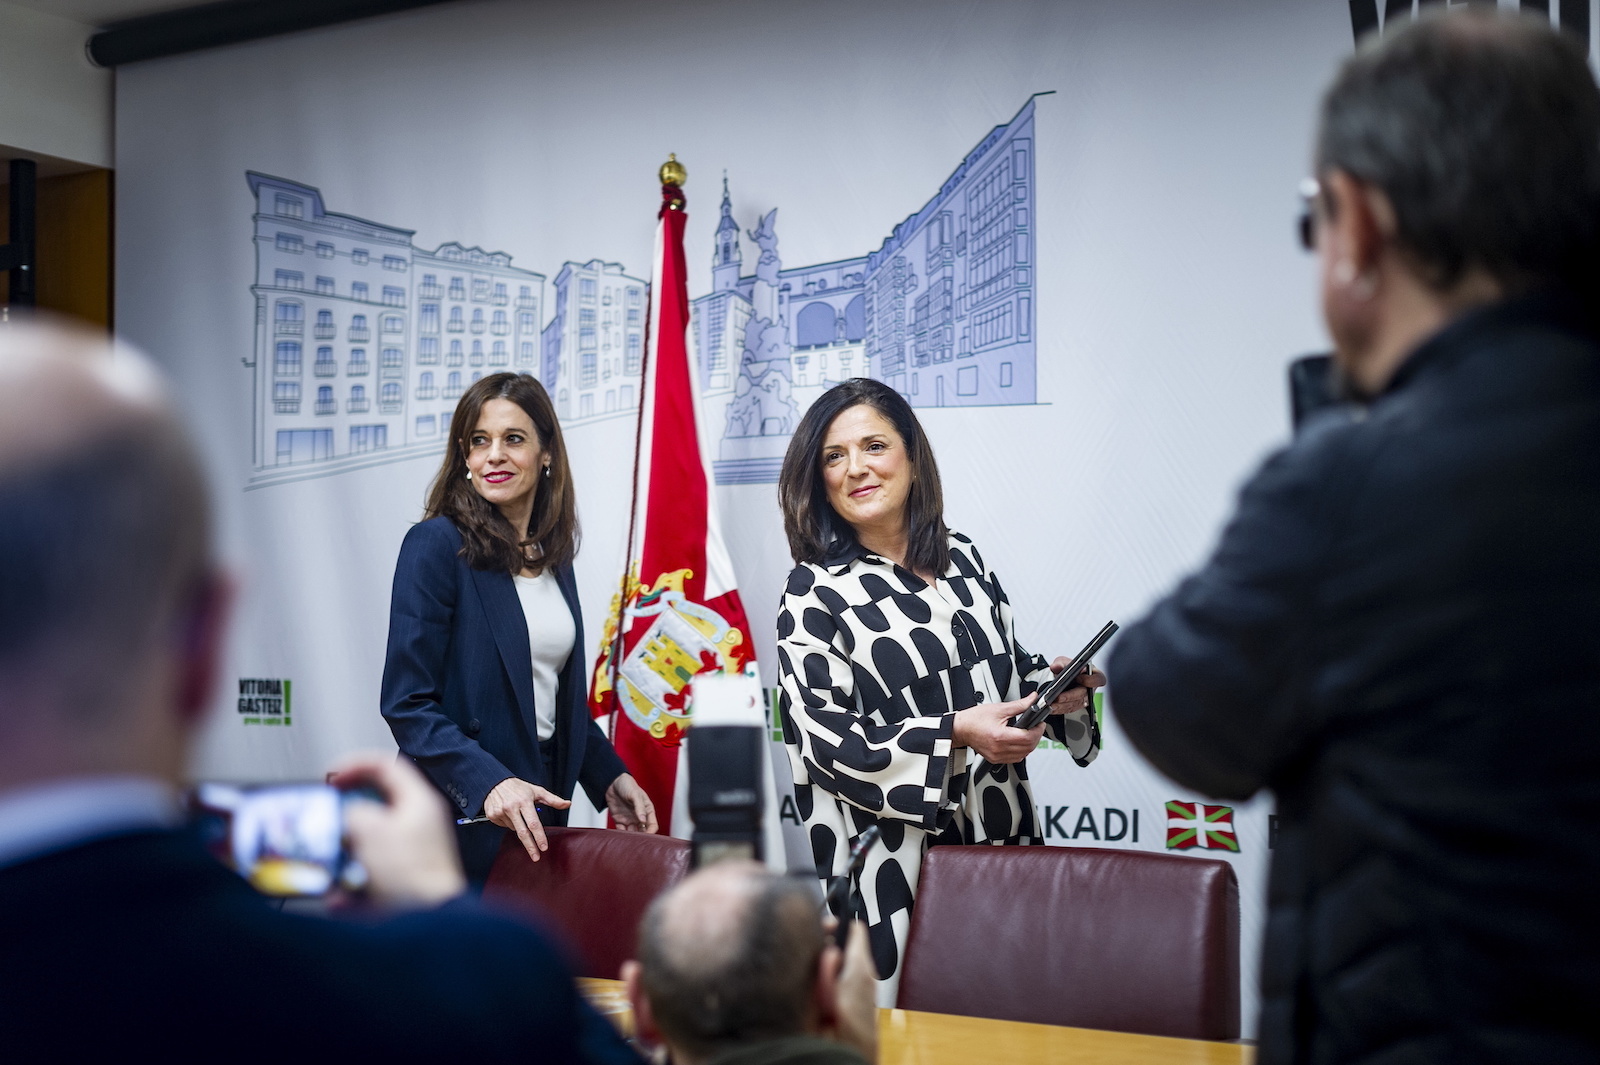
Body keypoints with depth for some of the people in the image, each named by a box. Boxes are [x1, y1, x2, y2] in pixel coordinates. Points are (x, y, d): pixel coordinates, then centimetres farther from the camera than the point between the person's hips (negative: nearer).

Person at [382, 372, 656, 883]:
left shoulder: (553, 554, 9)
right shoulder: (436, 544, -12)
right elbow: (407, 702, -16)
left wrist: (608, 776, 8)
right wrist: (488, 783, -27)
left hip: (539, 817, 6)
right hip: (461, 820, -6)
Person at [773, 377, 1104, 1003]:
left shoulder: (964, 559, 9)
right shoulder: (815, 593, -7)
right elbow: (825, 740, -12)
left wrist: (1053, 683, -3)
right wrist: (954, 733, -22)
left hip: (1003, 840, 5)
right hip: (896, 865, -5)